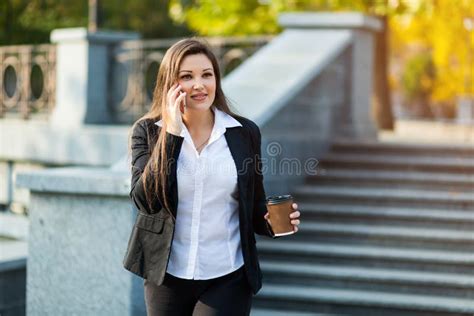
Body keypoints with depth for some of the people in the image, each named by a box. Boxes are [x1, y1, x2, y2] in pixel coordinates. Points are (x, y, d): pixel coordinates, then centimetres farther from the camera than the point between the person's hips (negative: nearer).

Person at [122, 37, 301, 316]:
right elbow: (146, 200, -16)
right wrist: (171, 133, -18)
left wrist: (272, 222, -13)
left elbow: (254, 210, 9)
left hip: (228, 278, -1)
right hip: (168, 276, 1)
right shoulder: (148, 131, -2)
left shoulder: (244, 133, 1)